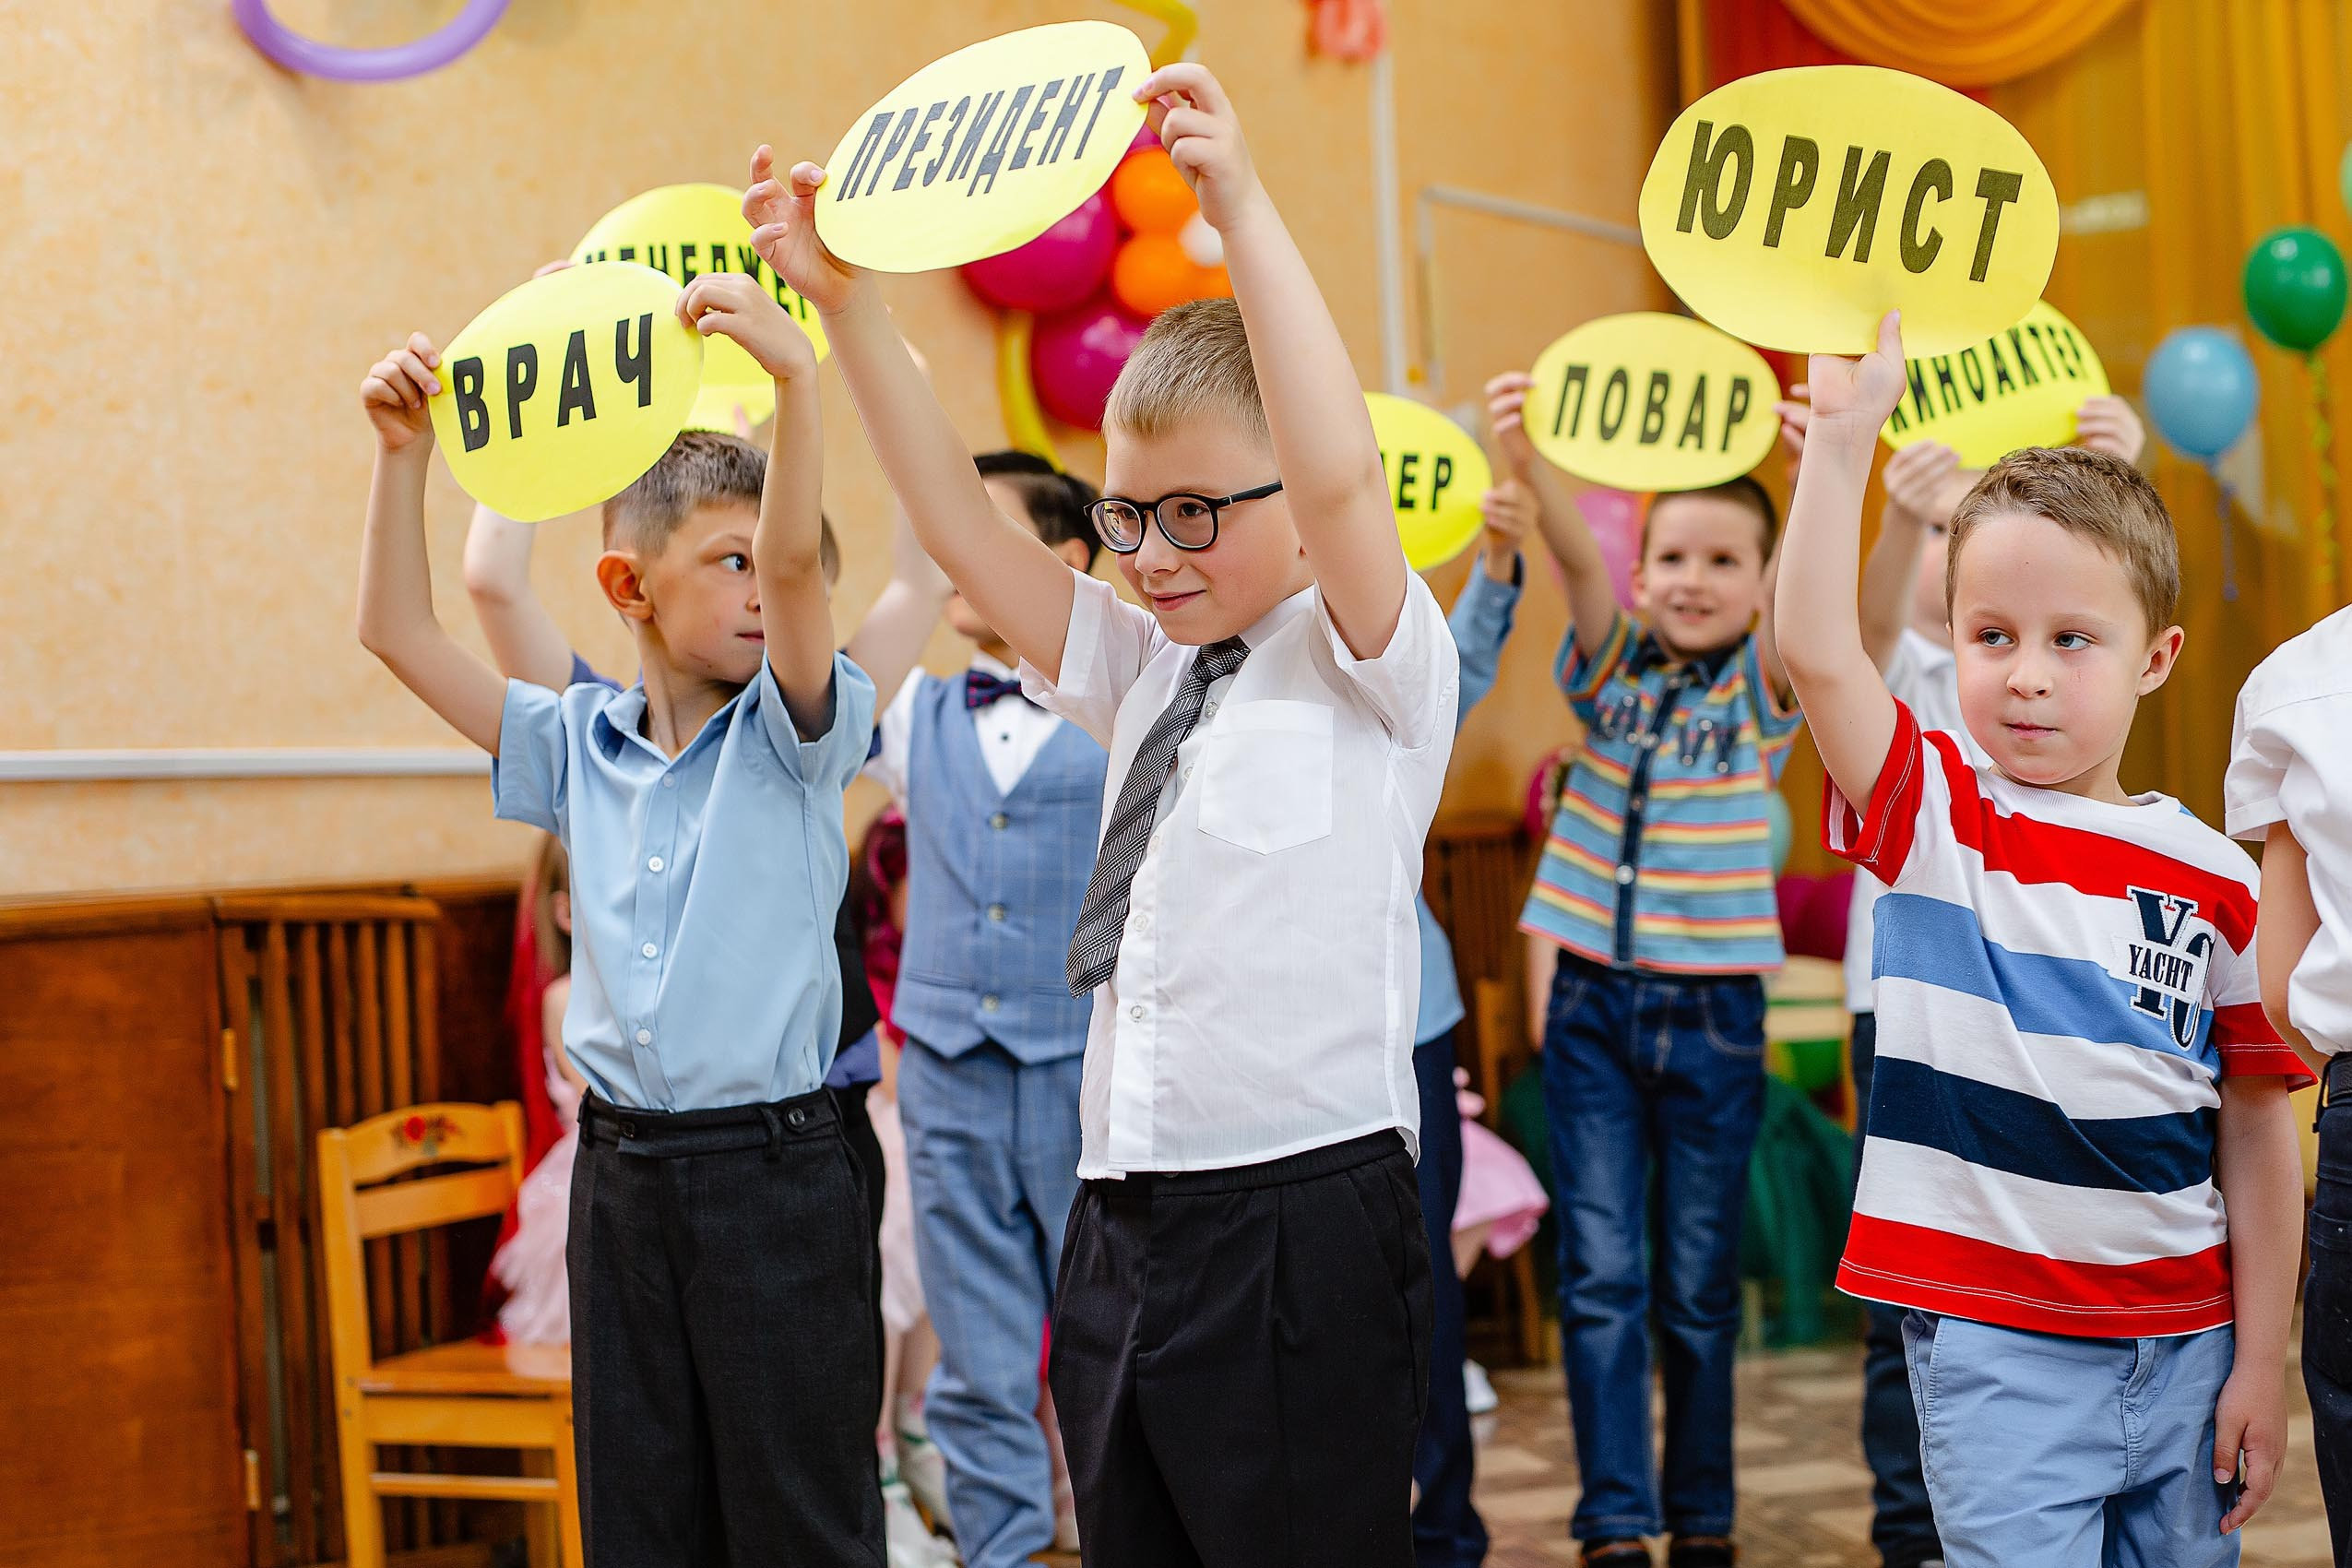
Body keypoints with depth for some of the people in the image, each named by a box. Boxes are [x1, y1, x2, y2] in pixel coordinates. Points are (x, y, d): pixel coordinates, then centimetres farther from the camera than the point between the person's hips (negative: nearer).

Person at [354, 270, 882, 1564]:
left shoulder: (790, 734, -4)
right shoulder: (580, 745, 7)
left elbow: (800, 563, -22)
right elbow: (398, 633, 11)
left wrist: (794, 376, -36)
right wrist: (404, 448, 2)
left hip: (772, 1166, -4)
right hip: (622, 1168, 4)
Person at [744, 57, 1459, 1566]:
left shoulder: (1374, 669, -3)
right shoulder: (1146, 674, 18)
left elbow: (1340, 475, -21)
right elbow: (961, 522, 16)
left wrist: (1242, 204, -25)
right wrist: (845, 304, 9)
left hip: (1304, 1229, -7)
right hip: (1123, 1226, 7)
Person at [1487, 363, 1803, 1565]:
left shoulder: (1764, 686, 0)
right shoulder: (1612, 668, 4)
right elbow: (1578, 561, -15)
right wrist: (1532, 464, -36)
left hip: (1714, 1014, -1)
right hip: (1594, 1004, 1)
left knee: (1698, 1286, 7)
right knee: (1601, 1275, -2)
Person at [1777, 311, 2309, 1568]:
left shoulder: (2215, 881, 2)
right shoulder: (1932, 818, -2)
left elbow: (2257, 1131, 5)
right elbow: (1816, 653, -19)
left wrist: (2260, 1364, 4)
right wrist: (1845, 429, -24)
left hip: (2185, 1346, 3)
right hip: (1996, 1351, -3)